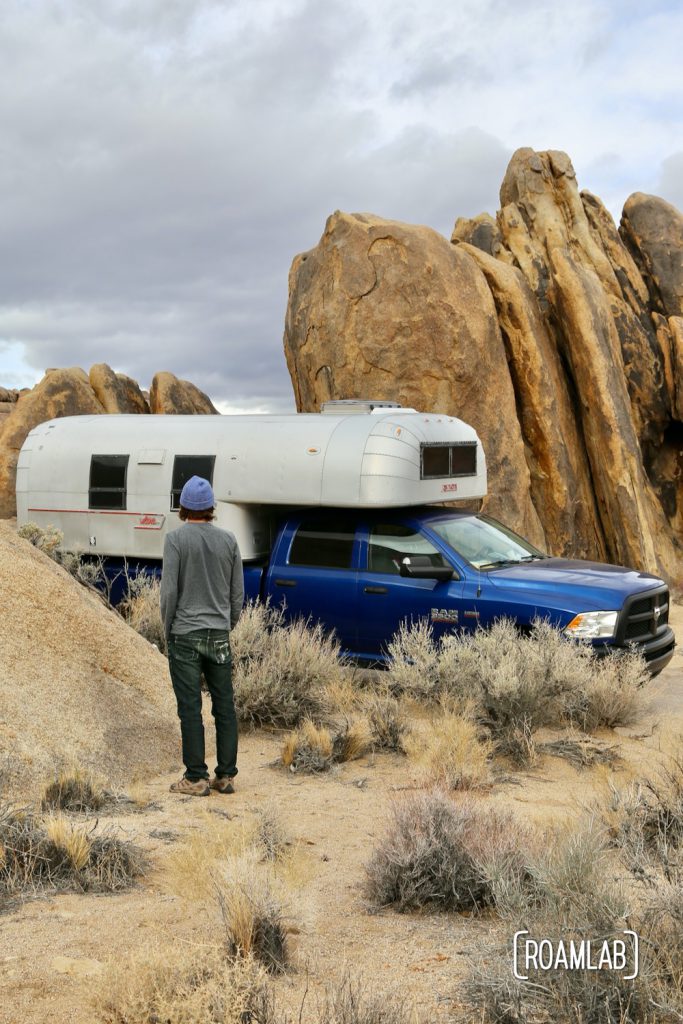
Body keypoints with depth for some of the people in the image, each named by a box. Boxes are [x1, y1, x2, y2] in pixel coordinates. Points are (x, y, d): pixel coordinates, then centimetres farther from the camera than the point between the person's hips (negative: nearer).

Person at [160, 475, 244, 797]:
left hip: (185, 635, -4)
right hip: (219, 636, 4)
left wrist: (167, 629, 3)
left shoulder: (176, 539, -8)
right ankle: (225, 776, 13)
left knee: (190, 708, 1)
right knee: (224, 706, 9)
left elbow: (169, 590, -11)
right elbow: (238, 593, 7)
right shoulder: (228, 540, 4)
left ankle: (196, 778, 4)